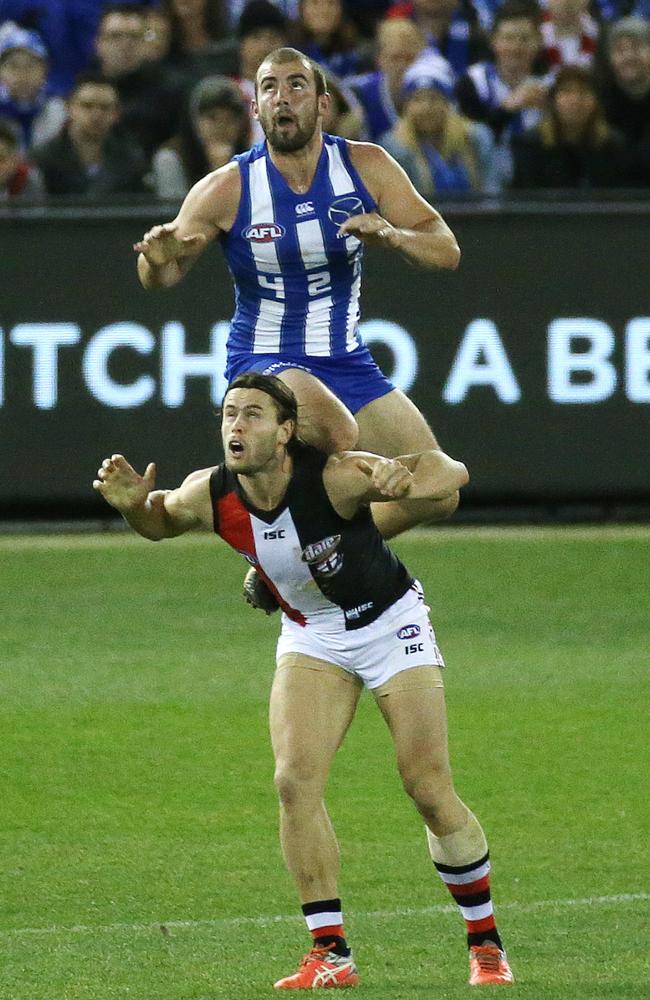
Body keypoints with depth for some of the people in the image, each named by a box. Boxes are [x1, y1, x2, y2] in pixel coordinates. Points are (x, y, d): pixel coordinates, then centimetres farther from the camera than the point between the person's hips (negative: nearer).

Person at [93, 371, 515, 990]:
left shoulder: (335, 477, -31)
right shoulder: (209, 497, -17)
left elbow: (451, 472, -31)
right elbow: (158, 523, 7)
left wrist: (408, 478, -54)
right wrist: (134, 503, -17)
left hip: (391, 623, -4)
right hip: (310, 637, 4)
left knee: (430, 792, -7)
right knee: (295, 782, -15)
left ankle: (486, 944, 11)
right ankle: (330, 954, -10)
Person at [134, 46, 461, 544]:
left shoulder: (367, 166, -5)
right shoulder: (228, 189, -12)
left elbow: (446, 251, -4)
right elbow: (161, 277, -2)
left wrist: (392, 235, -26)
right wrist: (159, 261, -28)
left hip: (348, 360, 5)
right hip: (264, 363, -5)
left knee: (438, 493, -2)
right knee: (337, 432, -37)